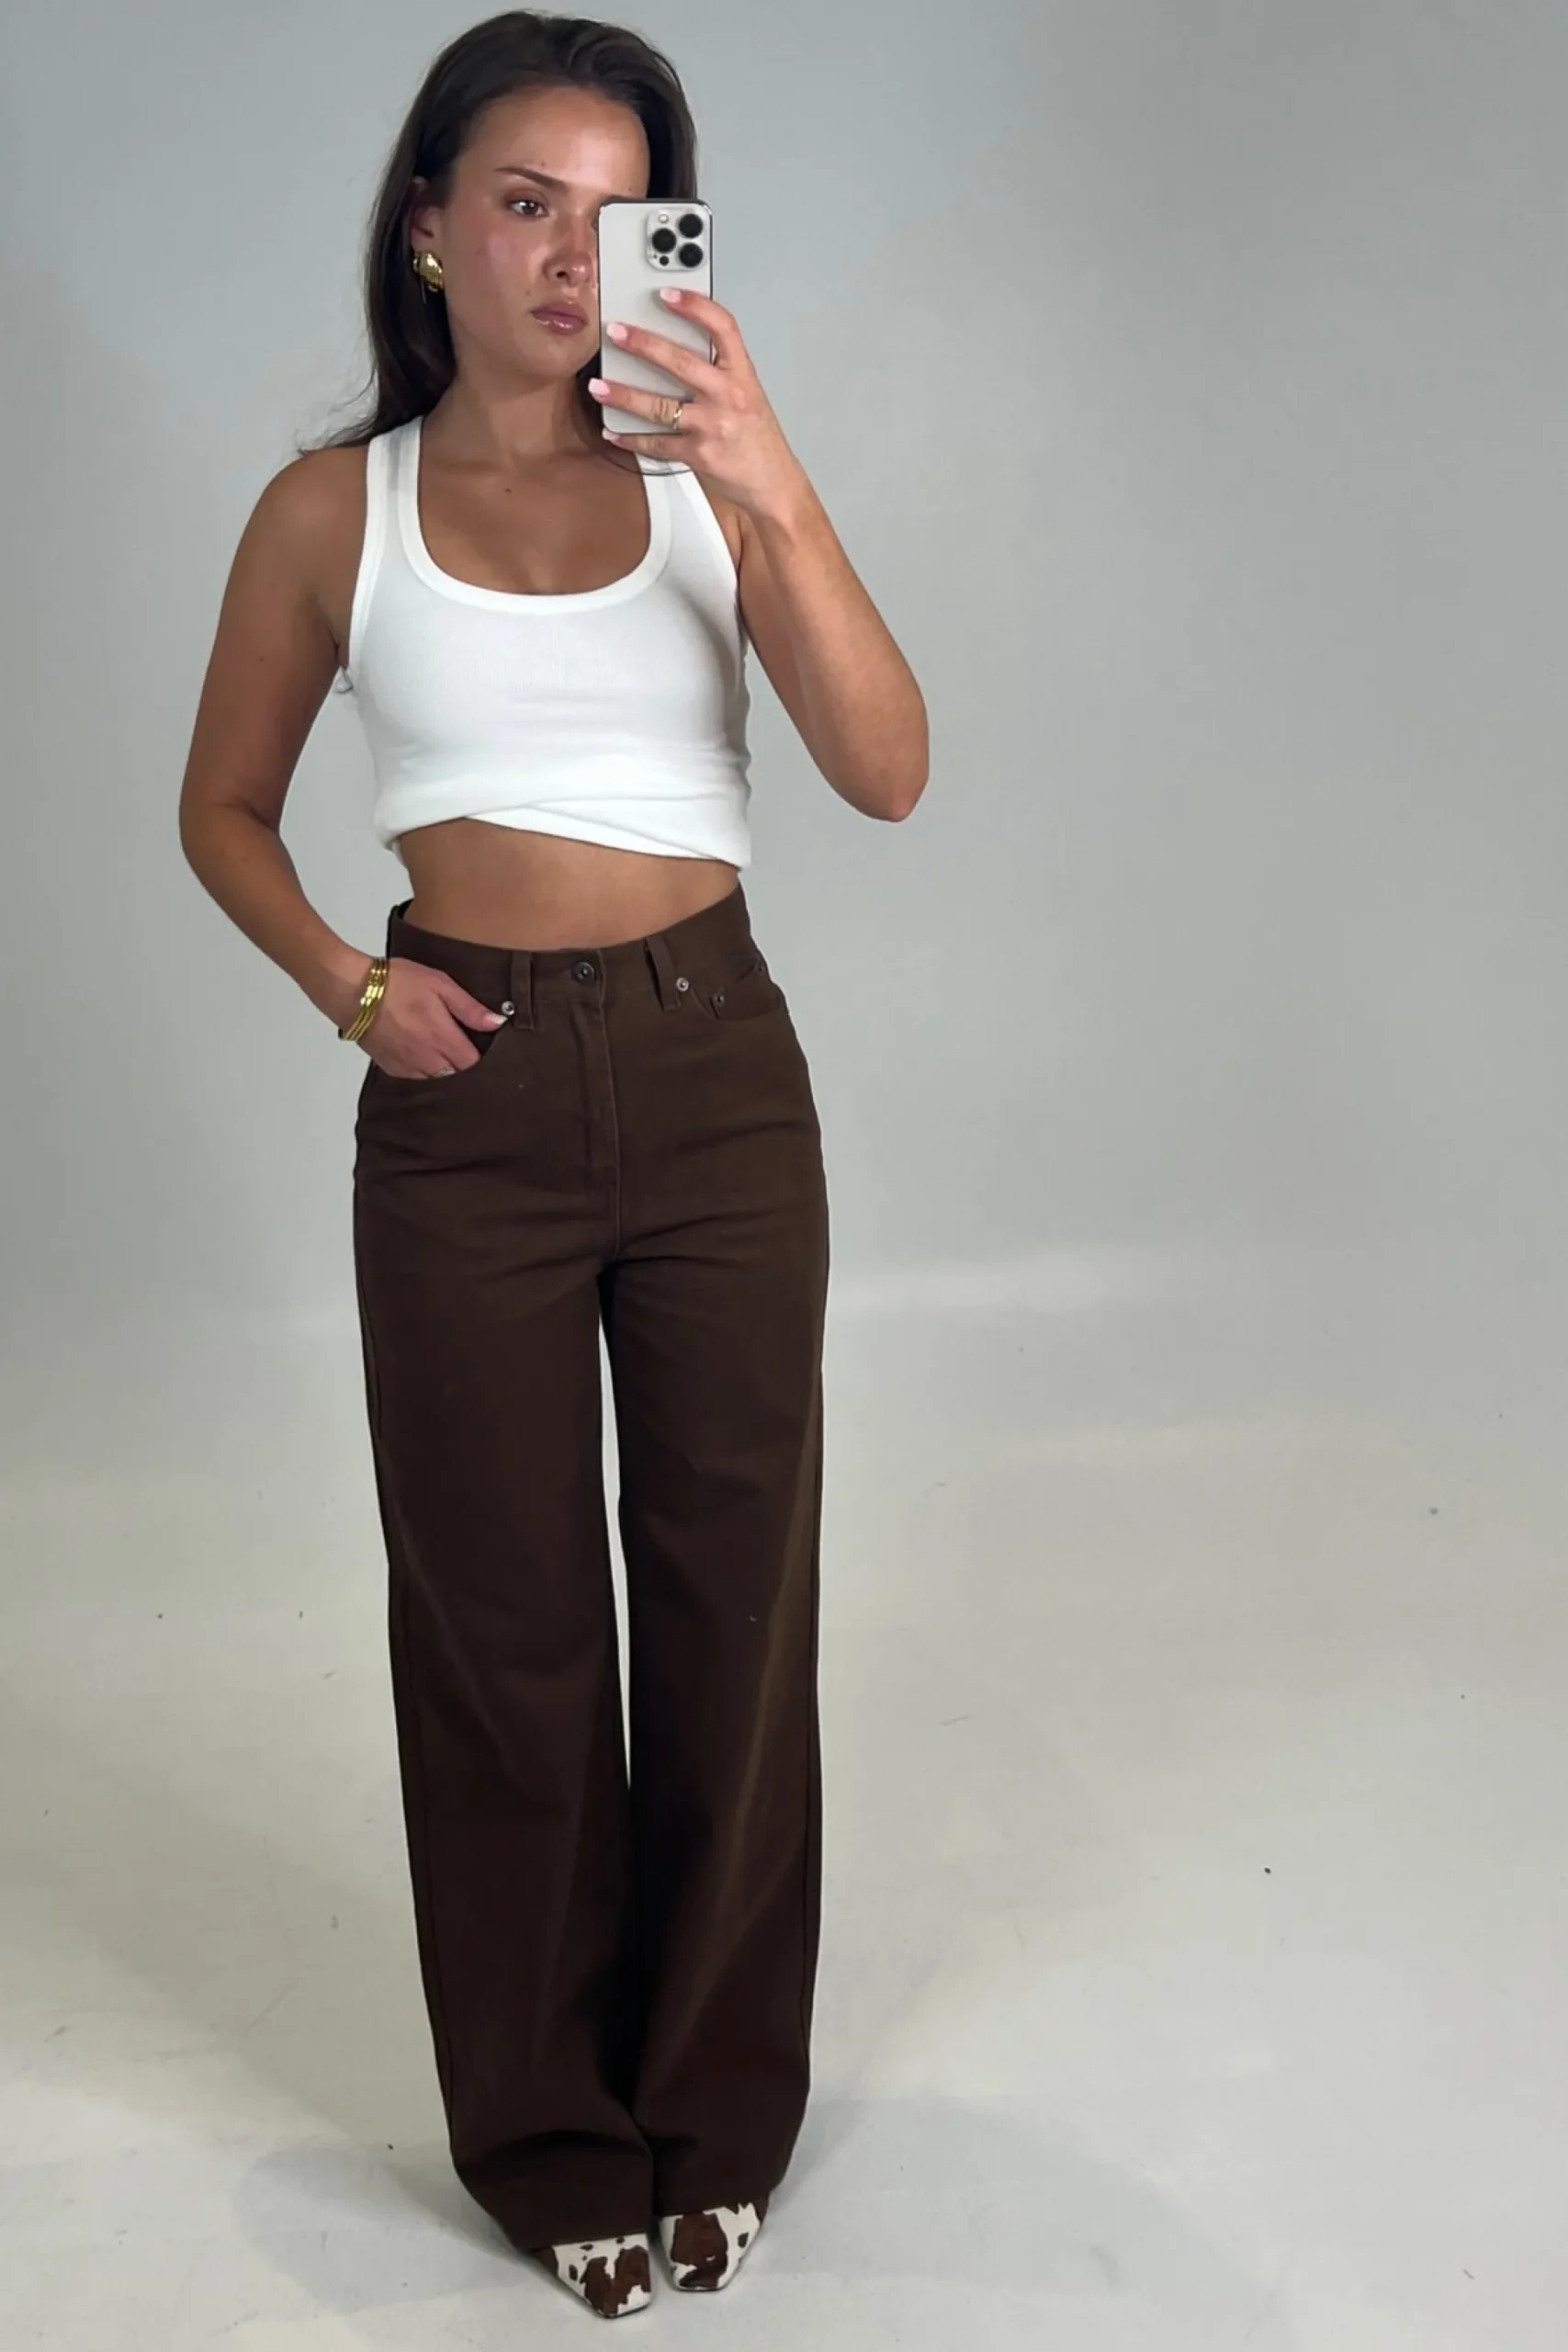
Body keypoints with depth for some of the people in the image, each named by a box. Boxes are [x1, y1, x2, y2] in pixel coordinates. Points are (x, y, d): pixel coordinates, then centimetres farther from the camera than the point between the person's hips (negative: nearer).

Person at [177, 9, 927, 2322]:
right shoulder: (336, 506, 3)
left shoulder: (705, 482, 3)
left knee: (732, 1590, 9)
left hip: (715, 1071, 1)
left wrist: (778, 488, -22)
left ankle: (720, 2108, 30)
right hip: (468, 1096, 0)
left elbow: (889, 771, -10)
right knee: (499, 1610, 8)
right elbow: (225, 807, 14)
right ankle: (553, 2133, 28)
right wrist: (344, 982, -4)